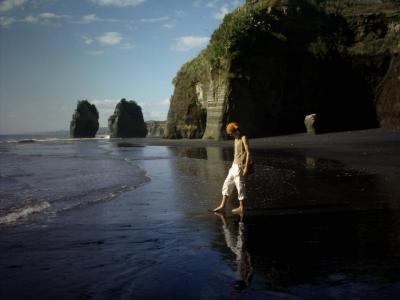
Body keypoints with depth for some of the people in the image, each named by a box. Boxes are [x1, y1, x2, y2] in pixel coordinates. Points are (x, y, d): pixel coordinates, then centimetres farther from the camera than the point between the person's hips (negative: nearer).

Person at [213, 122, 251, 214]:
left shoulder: (244, 138, -11)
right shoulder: (236, 139, 15)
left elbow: (248, 153, -16)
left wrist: (246, 167, -19)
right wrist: (234, 165, 19)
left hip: (240, 166, -9)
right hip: (234, 165, 9)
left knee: (240, 186, -3)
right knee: (227, 184, 10)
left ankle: (241, 208, 6)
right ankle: (222, 205, 16)